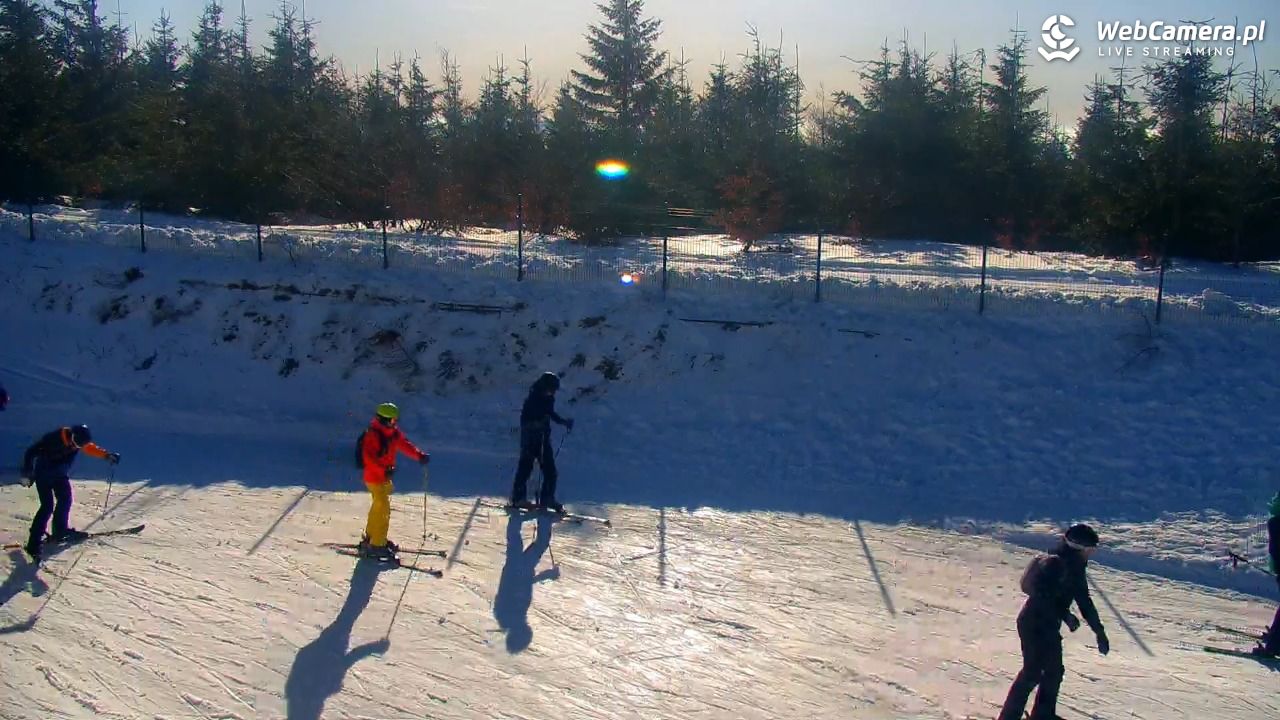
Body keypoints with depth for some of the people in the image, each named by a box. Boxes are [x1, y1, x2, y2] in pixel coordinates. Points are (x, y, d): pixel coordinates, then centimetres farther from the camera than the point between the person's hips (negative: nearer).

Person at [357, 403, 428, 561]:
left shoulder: (393, 433, 5)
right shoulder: (372, 435, -21)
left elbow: (404, 444, 11)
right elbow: (368, 458, -27)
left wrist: (420, 456, -2)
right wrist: (384, 470, -37)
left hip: (385, 477, 10)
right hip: (374, 478, -10)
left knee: (378, 507, 21)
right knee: (383, 509, -10)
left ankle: (371, 538, 36)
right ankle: (377, 545, -4)